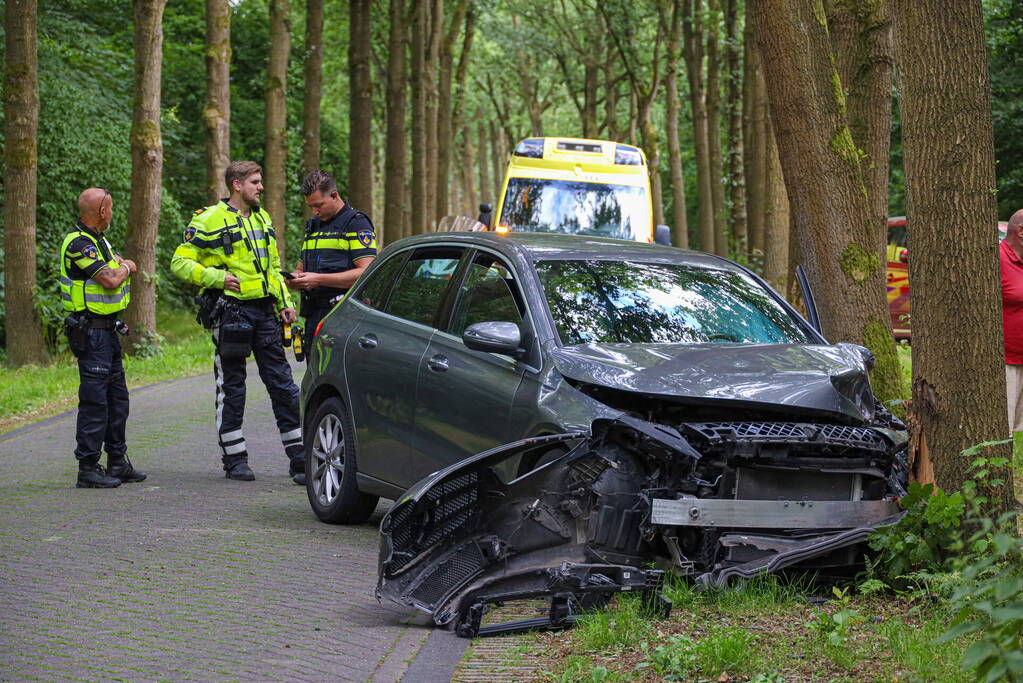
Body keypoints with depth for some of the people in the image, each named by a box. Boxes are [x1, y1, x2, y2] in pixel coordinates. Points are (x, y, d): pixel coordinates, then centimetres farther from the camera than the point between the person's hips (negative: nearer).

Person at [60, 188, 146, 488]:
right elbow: (110, 280, -22)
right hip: (91, 331, -10)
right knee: (94, 399, -9)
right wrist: (125, 268, -3)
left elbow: (125, 267, 18)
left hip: (107, 330, 10)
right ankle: (88, 468, -6)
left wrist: (122, 266, -2)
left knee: (117, 398, 15)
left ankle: (117, 463, 24)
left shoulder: (99, 241, 17)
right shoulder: (79, 244, -17)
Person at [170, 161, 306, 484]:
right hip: (232, 310, -6)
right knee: (231, 387, 2)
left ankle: (300, 459, 5)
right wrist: (216, 277, -20)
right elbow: (180, 262, -7)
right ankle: (234, 459, 11)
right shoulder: (210, 220, -5)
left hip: (265, 311, 6)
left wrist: (285, 303, 14)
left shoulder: (262, 219, 17)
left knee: (282, 384, 3)